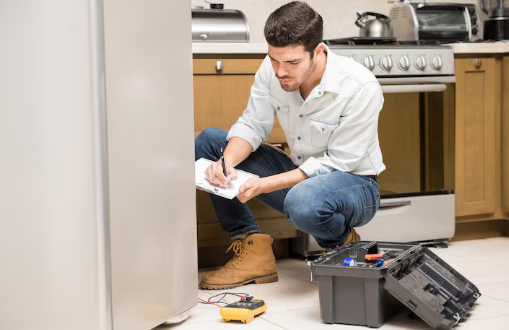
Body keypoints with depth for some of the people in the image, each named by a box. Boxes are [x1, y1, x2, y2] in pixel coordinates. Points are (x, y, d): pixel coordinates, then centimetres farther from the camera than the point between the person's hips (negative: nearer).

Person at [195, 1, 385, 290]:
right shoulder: (272, 70, -12)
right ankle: (254, 251, -9)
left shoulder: (361, 88, -27)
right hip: (300, 175, 6)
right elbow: (252, 126, -4)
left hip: (354, 184, -6)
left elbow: (336, 163, -23)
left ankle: (344, 246, -4)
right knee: (208, 141, -6)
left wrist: (265, 184, -31)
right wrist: (227, 162, -27)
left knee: (303, 201, -42)